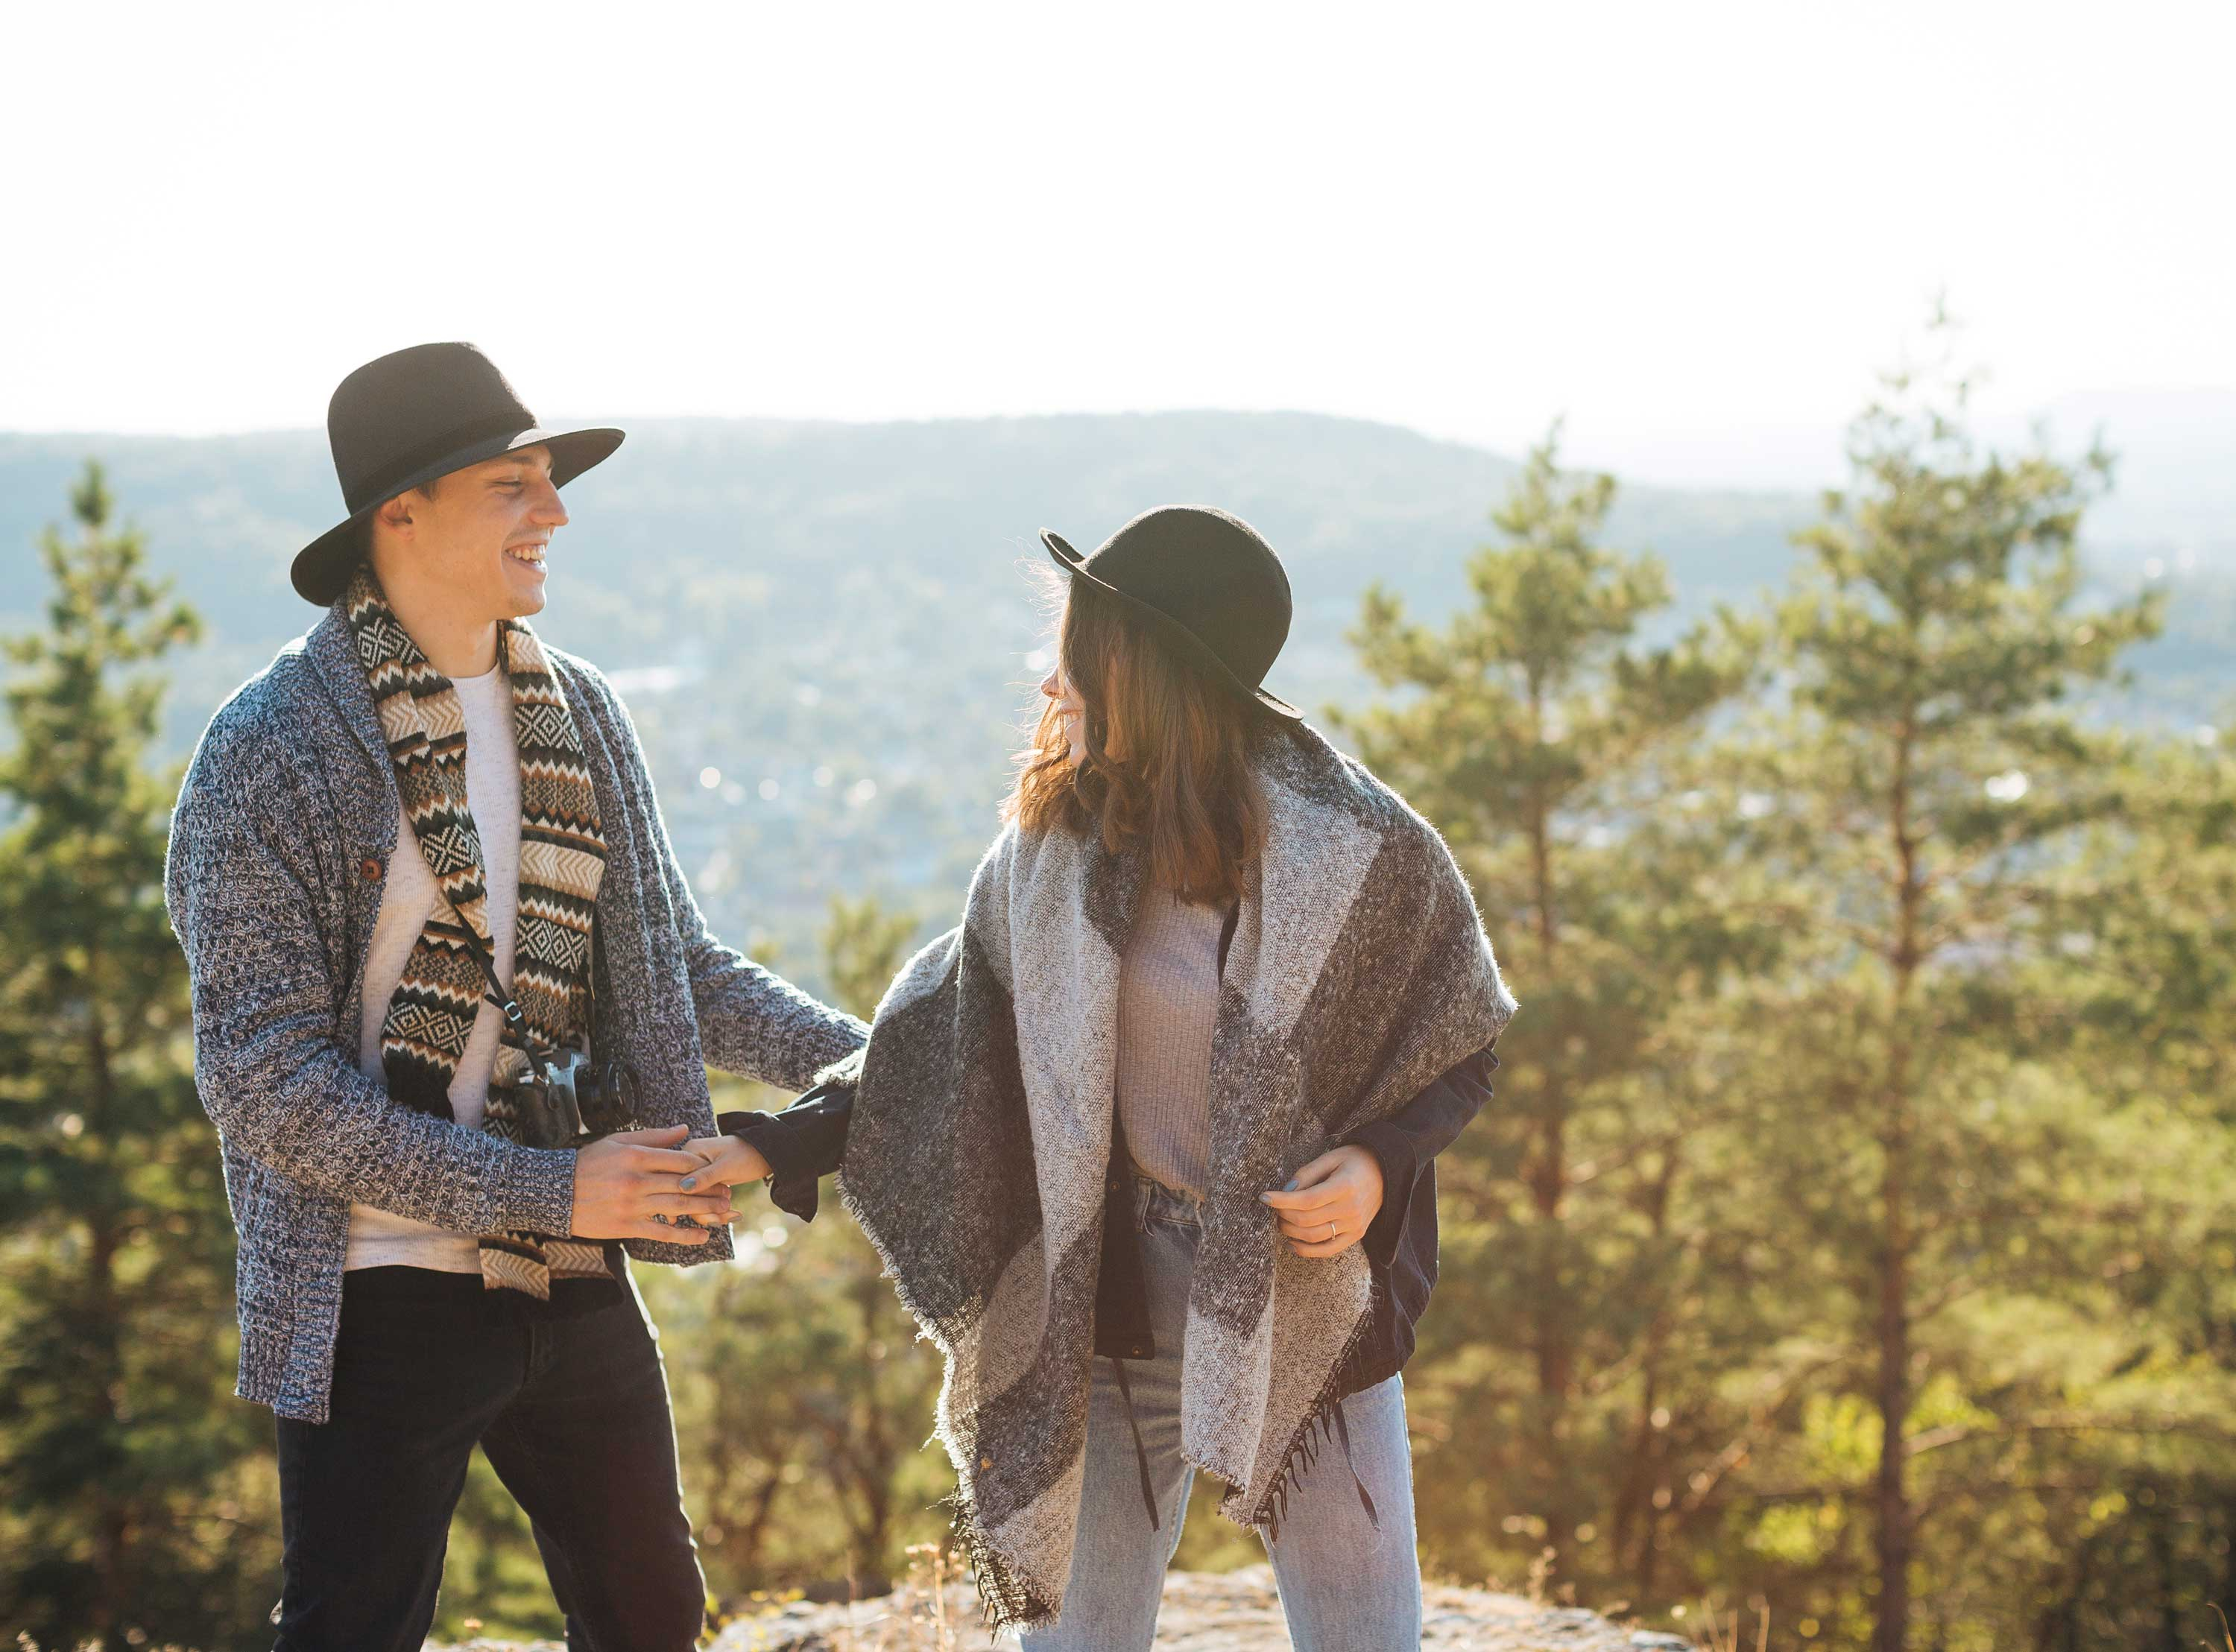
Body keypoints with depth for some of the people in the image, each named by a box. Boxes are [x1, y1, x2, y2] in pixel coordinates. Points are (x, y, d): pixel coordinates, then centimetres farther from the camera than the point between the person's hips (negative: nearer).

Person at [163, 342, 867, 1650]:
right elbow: (266, 1081, -17)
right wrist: (549, 1189, -20)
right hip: (383, 1292, -6)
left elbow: (672, 963, 18)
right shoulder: (269, 753, -12)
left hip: (575, 1283, 6)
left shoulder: (578, 717, 8)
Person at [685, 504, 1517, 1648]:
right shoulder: (1055, 839, -2)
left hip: (1310, 1304, -3)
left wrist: (1379, 1165, -19)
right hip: (1112, 1299, 3)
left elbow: (1458, 1050, 0)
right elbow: (953, 1032, 7)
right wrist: (780, 1147, 0)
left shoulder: (1355, 849, -12)